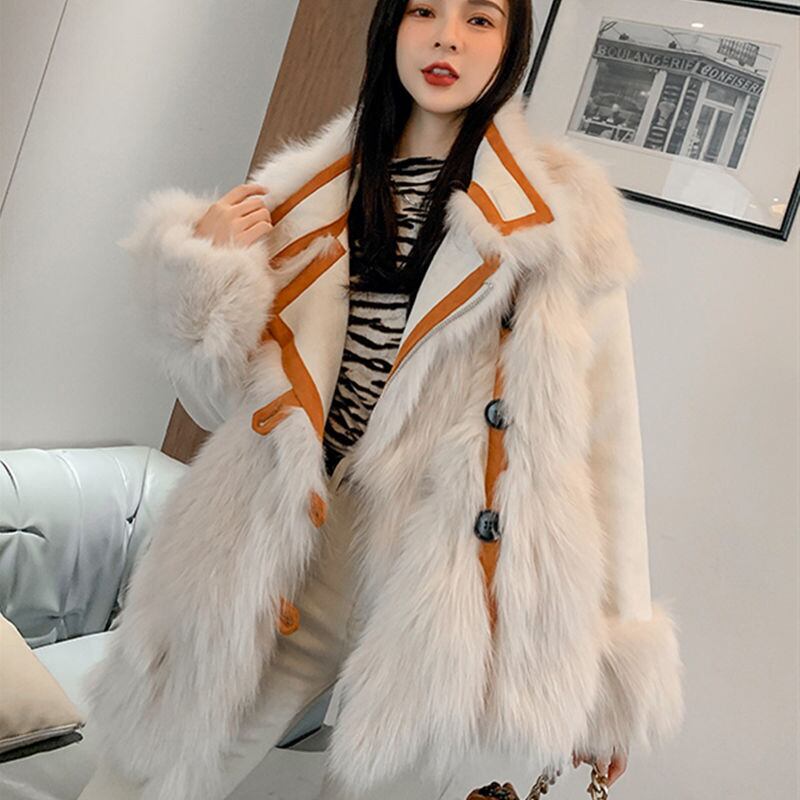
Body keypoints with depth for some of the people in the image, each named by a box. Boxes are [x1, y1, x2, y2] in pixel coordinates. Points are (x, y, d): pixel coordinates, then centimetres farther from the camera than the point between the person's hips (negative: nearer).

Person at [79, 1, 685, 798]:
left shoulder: (560, 208, 1)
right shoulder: (311, 187, 12)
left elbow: (595, 429, -3)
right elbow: (231, 395, 12)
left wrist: (606, 657, -4)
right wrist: (201, 269, -5)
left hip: (433, 559, -2)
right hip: (281, 546, 3)